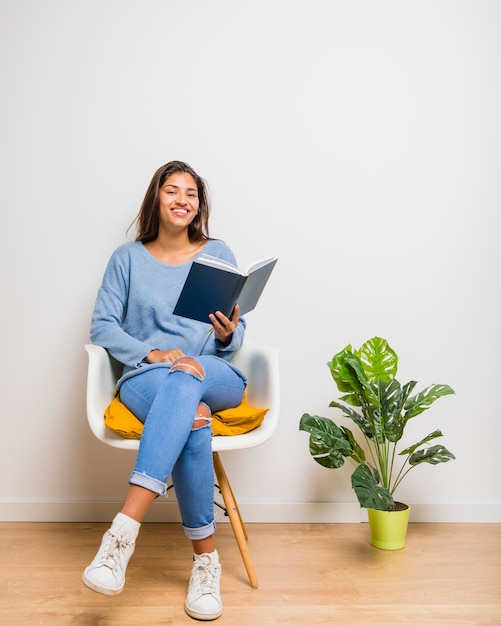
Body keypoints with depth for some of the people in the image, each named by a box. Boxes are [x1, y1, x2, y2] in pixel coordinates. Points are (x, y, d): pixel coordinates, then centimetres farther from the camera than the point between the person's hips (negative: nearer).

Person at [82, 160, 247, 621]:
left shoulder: (218, 254, 13)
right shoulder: (128, 258, 12)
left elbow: (235, 340, 12)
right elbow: (102, 326, 2)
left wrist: (229, 333, -14)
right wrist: (154, 353, -14)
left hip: (215, 376, 1)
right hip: (145, 378, 0)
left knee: (185, 382, -38)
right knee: (191, 421, -36)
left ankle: (123, 532, -43)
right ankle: (206, 558, -26)